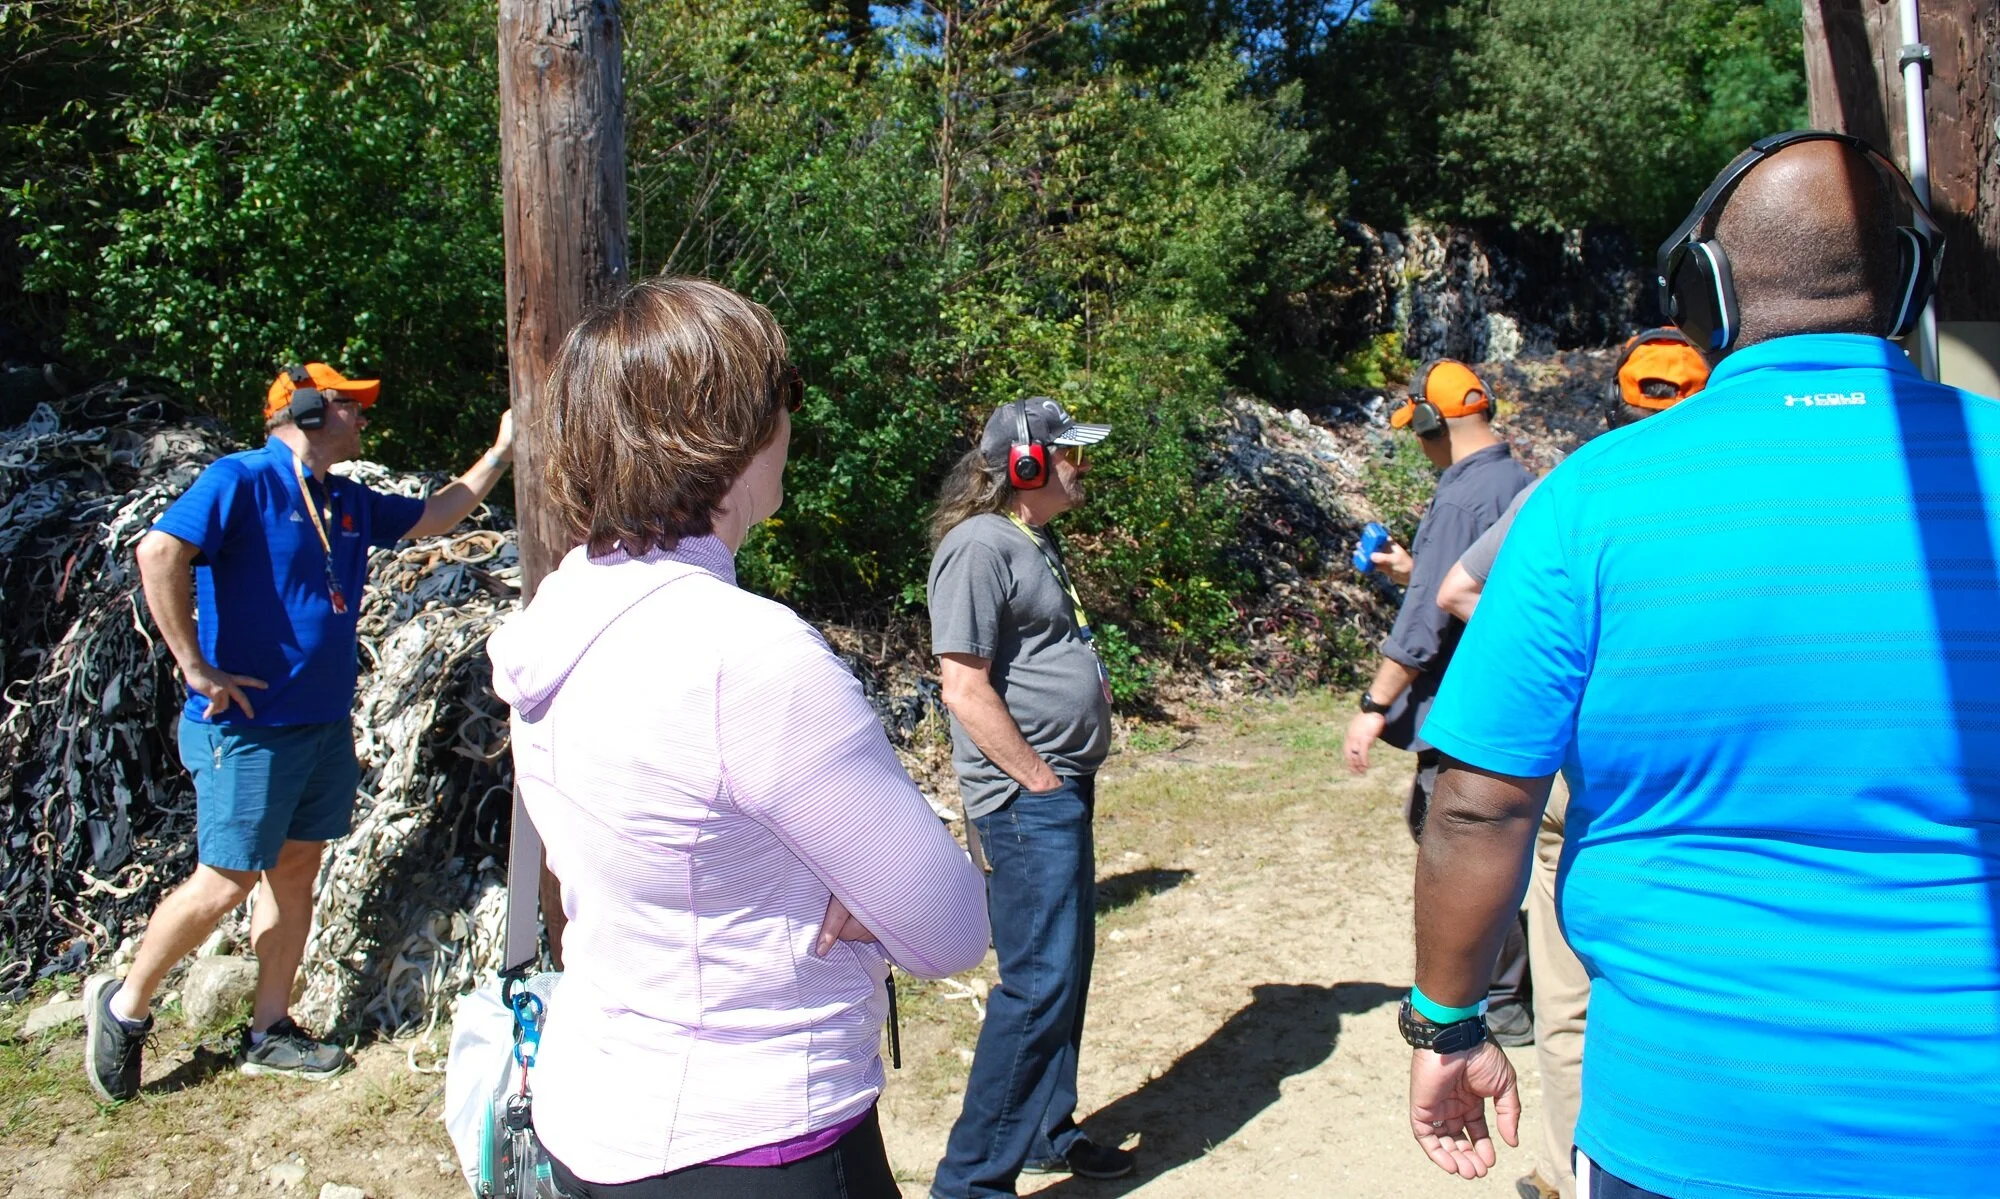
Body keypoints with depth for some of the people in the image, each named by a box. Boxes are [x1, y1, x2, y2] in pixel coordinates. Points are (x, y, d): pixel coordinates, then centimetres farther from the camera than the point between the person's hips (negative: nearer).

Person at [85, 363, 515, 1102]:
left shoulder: (349, 503, 12)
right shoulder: (242, 480, -12)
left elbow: (432, 519, 25)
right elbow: (159, 552, -24)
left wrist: (501, 452, 20)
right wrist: (196, 668, -23)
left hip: (325, 724, 8)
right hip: (248, 728, -8)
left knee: (296, 870, 12)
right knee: (227, 880, -2)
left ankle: (271, 1031, 24)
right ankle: (124, 1005, 21)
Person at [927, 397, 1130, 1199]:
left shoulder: (1036, 541, 15)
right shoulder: (979, 546, -16)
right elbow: (964, 686, -21)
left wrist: (1092, 680, 9)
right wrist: (1040, 778, -17)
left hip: (1063, 789, 10)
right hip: (1026, 798, -10)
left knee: (1065, 967, 18)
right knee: (1040, 981, -8)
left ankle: (1047, 1131, 34)